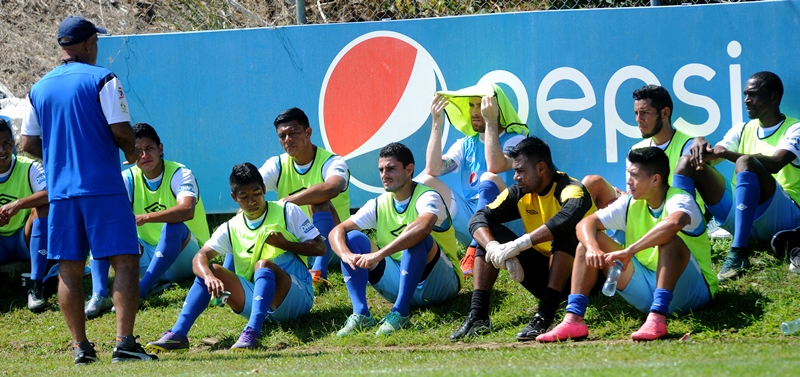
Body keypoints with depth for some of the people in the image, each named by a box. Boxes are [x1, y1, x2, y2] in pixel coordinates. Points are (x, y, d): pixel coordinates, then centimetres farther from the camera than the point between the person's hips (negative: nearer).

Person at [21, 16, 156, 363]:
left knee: (69, 269, 8)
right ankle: (124, 342, -14)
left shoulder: (39, 89, 9)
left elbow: (28, 145, 12)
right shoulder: (102, 80, -5)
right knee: (125, 261, -3)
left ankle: (80, 346, 6)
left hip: (60, 190, 5)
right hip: (103, 188, -5)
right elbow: (121, 130, -11)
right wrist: (130, 152, 10)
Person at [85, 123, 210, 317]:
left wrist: (144, 218, -49)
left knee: (174, 226, -36)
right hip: (149, 258, 5)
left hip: (183, 259, -5)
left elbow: (187, 210, -37)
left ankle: (140, 291, -38)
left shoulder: (180, 175, -15)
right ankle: (99, 296, -32)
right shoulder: (128, 179, 0)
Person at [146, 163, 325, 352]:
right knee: (212, 270, -14)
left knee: (263, 264, -32)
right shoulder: (231, 229, 8)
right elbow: (200, 257, -6)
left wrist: (285, 244, -14)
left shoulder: (287, 212, 2)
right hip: (256, 300, 4)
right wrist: (209, 277, -28)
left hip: (296, 297, -4)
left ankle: (251, 334, -52)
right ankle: (177, 334, -28)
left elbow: (320, 248, 0)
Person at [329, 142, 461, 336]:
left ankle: (400, 313, -36)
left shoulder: (427, 197, -15)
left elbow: (423, 226, -39)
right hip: (399, 283, 6)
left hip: (439, 283, -6)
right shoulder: (379, 205, 4)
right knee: (353, 238, -9)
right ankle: (360, 314, -25)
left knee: (416, 238, -33)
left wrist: (379, 254, -45)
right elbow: (337, 231, -4)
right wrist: (346, 255, -28)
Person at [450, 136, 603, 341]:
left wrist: (519, 245, -46)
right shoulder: (519, 193, -1)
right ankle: (477, 315, -18)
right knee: (489, 233, -6)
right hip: (543, 271, 6)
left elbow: (564, 220, -43)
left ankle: (544, 318, -39)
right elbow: (479, 218, -10)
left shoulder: (571, 190, -20)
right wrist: (493, 248, -31)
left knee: (566, 233, -34)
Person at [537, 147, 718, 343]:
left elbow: (673, 223, -42)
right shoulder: (631, 204, 4)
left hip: (692, 290, -7)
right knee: (590, 240, -3)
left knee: (669, 240, -35)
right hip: (648, 290, 7)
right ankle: (573, 319, -19)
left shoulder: (679, 200, -17)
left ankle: (657, 318, -48)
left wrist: (629, 251, -41)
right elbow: (586, 223, -1)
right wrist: (592, 248, -23)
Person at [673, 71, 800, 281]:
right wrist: (700, 144, -17)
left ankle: (738, 253, -44)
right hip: (740, 215, 7)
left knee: (745, 162, -33)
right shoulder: (743, 131, 18)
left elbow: (775, 163, -22)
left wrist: (726, 153, -30)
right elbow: (709, 159, 7)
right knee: (687, 163, -4)